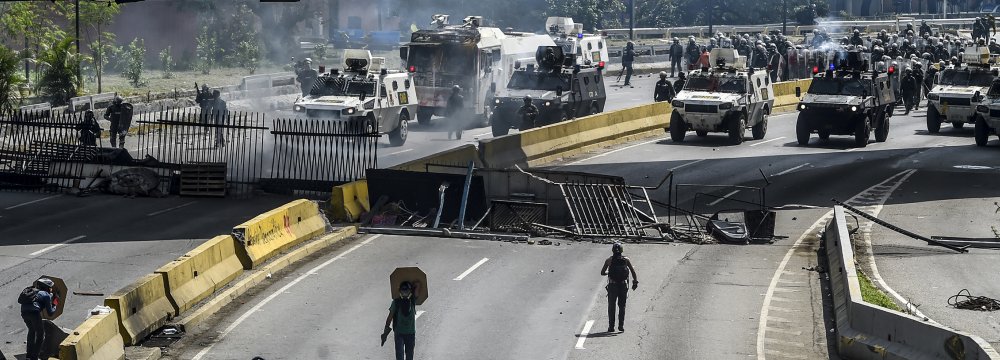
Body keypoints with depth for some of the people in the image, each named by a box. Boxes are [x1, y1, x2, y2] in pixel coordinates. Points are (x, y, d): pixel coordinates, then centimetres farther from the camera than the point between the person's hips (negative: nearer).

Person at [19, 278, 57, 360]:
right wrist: (54, 305, 29)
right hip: (34, 312, -7)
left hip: (24, 312, 7)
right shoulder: (46, 295, 10)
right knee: (41, 335, 10)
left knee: (32, 330, 31)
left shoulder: (33, 291, 29)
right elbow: (50, 312, 8)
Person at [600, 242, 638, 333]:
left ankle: (611, 326, 2)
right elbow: (633, 271, -4)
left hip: (612, 285, -1)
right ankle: (621, 325, 2)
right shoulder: (626, 259, 2)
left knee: (611, 307, 8)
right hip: (623, 285, 1)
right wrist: (635, 282, 0)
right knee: (622, 306, 12)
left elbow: (602, 273, 3)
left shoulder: (609, 260, 0)